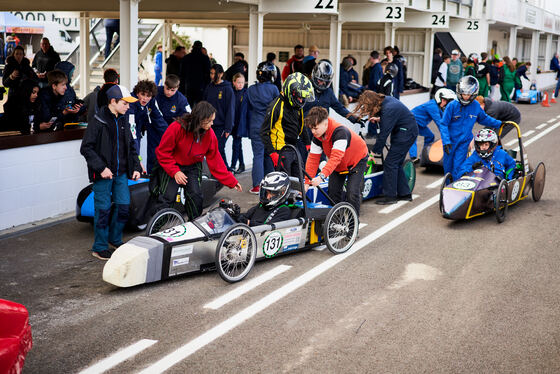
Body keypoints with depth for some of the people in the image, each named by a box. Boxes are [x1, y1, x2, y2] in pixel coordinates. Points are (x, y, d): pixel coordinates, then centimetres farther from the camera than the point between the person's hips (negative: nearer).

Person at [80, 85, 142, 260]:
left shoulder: (123, 120, 11)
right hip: (103, 174, -6)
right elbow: (86, 148, -13)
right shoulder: (98, 121, -11)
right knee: (103, 209, -1)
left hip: (121, 173, 6)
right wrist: (101, 167, -20)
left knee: (124, 206, 6)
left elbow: (131, 146, 20)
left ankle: (115, 239, 27)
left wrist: (136, 167, 10)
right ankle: (99, 247, 11)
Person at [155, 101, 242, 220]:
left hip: (193, 167, 3)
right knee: (168, 196, -15)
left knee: (195, 195, -13)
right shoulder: (177, 127, -26)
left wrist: (231, 181, -8)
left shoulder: (209, 134, -13)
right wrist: (175, 171, -24)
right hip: (171, 166, -3)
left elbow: (215, 161, -5)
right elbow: (163, 152, -16)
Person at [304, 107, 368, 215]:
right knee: (333, 192, -2)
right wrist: (307, 183, -24)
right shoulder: (317, 137, -17)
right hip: (338, 165, 6)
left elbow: (335, 158, -48)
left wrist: (322, 176, -59)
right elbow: (313, 159, -16)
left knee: (352, 193, -18)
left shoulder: (340, 132, -39)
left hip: (357, 160, -6)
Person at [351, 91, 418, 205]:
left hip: (406, 133, -10)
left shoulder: (388, 110, -27)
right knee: (396, 163, 13)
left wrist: (374, 152, -19)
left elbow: (383, 134, -25)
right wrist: (379, 119, -2)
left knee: (390, 162, -10)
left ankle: (390, 196, -5)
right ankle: (404, 193, 19)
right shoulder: (385, 100, 1)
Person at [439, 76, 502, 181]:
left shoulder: (476, 106, -1)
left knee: (457, 169, -9)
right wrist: (446, 141, -19)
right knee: (448, 167, 9)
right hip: (450, 140, -1)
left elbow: (483, 119, 20)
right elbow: (443, 124, -10)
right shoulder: (452, 105, -12)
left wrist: (499, 124, 22)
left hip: (464, 142, 1)